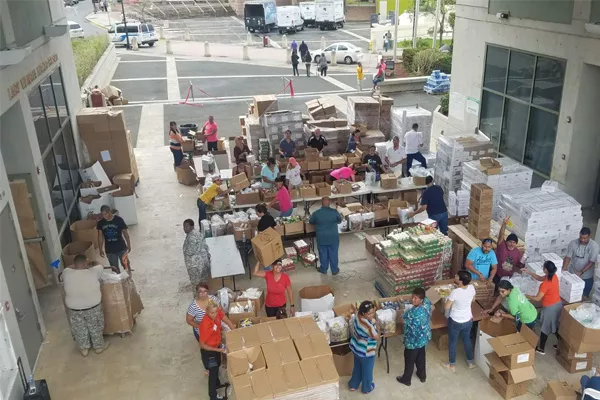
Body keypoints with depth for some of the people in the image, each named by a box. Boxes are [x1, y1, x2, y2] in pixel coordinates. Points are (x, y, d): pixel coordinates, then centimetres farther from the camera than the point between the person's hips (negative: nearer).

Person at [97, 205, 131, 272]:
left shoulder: (119, 220, -13)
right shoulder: (100, 223, -6)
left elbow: (125, 233, -5)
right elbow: (100, 236, 3)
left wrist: (129, 245, -1)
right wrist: (101, 249, 3)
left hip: (121, 248, -2)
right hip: (109, 250, 2)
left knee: (125, 265, 10)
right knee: (114, 268, 11)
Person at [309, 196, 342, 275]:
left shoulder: (316, 213, -13)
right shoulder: (334, 212, -12)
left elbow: (311, 222, 6)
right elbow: (339, 220, 7)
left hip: (321, 238, 0)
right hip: (333, 237, 0)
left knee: (323, 254, 16)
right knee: (333, 254, 14)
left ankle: (323, 269, 32)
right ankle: (334, 270, 27)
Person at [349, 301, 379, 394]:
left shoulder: (357, 316, -15)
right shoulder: (369, 326, -38)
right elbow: (377, 337, -21)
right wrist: (376, 325, -10)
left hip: (355, 347, 7)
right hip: (366, 352, -7)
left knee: (357, 367, 30)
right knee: (367, 370, 21)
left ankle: (353, 385, 48)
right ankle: (367, 388, 45)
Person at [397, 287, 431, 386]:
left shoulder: (414, 312, -38)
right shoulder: (426, 302, -15)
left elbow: (402, 319, -19)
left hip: (413, 340, -7)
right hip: (424, 338, 7)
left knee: (409, 360, 16)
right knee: (421, 357, 29)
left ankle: (406, 379, 37)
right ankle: (422, 375, 49)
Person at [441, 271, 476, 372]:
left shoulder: (455, 292, -32)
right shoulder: (471, 288, -15)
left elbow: (446, 307, -21)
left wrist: (446, 301, -1)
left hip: (455, 322, -5)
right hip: (468, 320, 5)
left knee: (452, 342, 17)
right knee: (467, 340, 27)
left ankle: (452, 365, 33)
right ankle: (470, 362, 44)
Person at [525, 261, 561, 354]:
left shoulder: (545, 284, -30)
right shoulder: (554, 276, -5)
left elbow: (537, 298, -23)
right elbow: (539, 278, 11)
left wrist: (526, 296, -9)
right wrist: (529, 272, 5)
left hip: (550, 308, -8)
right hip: (558, 304, 8)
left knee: (544, 328, 9)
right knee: (556, 326, 25)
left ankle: (541, 349, 23)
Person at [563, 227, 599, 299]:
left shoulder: (594, 246, -17)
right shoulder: (573, 243, -10)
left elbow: (591, 262, -18)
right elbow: (568, 257, -8)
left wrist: (581, 272, -25)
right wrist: (564, 269, -20)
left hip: (586, 276, -2)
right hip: (573, 274, 2)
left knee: (585, 295, 12)